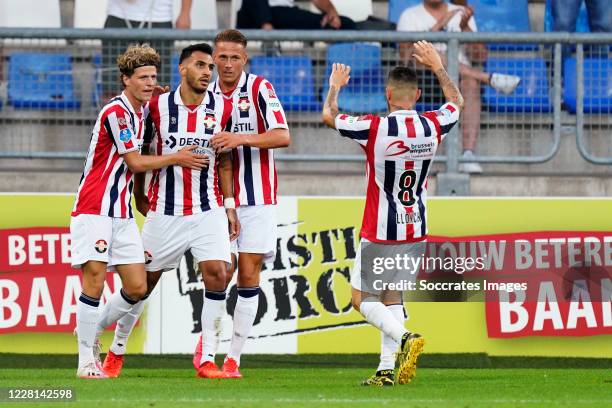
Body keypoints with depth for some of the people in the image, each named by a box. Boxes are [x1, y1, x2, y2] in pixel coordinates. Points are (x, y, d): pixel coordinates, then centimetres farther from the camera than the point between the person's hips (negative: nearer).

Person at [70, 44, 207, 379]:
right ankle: (86, 361, -6)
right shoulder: (116, 112, -14)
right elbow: (136, 162, -12)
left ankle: (93, 330, 22)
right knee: (94, 280, -12)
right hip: (94, 209, -8)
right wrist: (176, 159, -5)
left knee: (137, 287, 1)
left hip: (122, 212, 8)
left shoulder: (140, 111, 11)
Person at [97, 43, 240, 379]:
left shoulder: (221, 109, 2)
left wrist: (229, 205, 6)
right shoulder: (157, 106, -4)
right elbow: (140, 153, 8)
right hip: (164, 211, -1)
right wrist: (139, 197, 9)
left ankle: (207, 358, -9)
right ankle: (117, 350, 23)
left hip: (208, 210, 1)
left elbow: (224, 160, 10)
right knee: (143, 281, 5)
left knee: (217, 274, -15)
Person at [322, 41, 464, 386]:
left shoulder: (375, 128, -17)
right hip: (417, 229, 5)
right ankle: (388, 368, 6)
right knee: (393, 298, 13)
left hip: (380, 233, -5)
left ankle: (405, 338, -21)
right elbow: (457, 102, 20)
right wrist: (438, 67, 30)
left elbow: (329, 116, 0)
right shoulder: (433, 127, -4)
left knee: (363, 299, 2)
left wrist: (335, 87, 17)